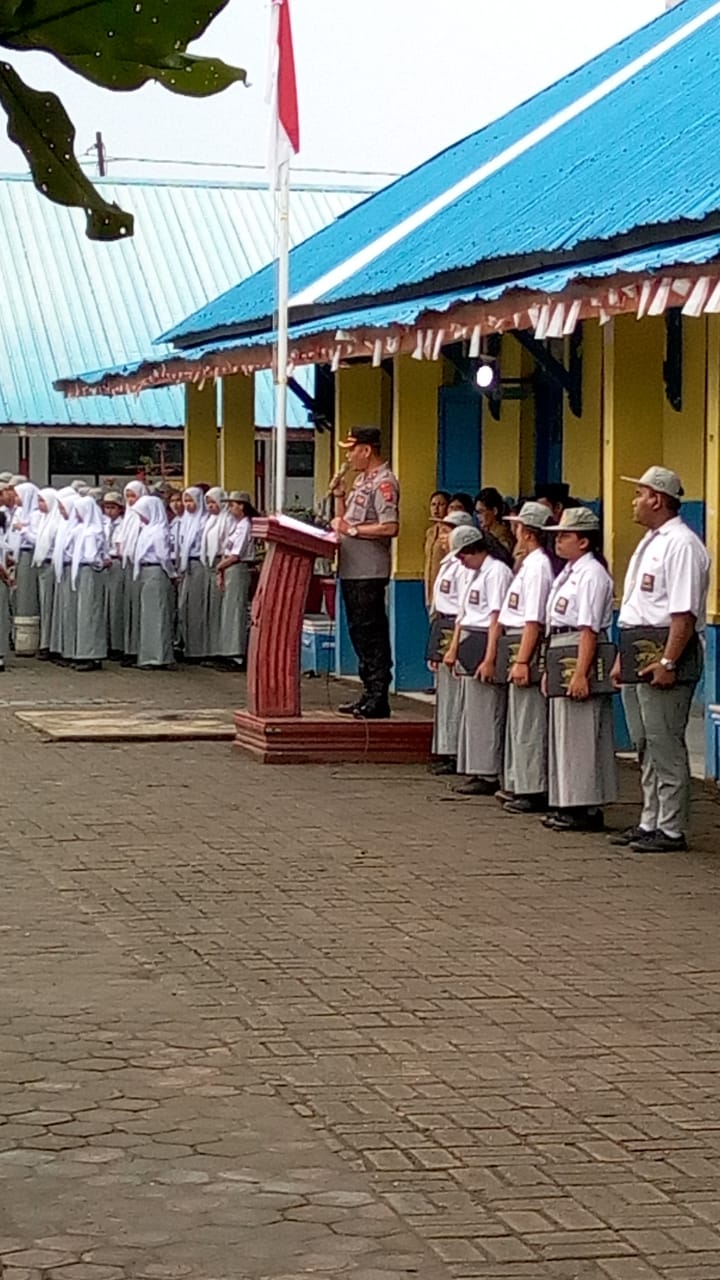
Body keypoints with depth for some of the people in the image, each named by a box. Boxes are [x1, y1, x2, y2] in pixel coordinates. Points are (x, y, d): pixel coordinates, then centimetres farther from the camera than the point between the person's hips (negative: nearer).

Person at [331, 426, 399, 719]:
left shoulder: (383, 483, -12)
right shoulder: (361, 479, 18)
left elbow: (390, 528, -23)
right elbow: (344, 522, 23)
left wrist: (353, 529, -17)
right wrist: (339, 495, 8)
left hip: (369, 572, -10)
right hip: (351, 570, 10)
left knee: (372, 634, -7)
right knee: (359, 632, 13)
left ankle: (378, 700, -5)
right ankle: (369, 694, 20)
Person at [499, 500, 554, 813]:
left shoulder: (538, 566, -16)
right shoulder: (529, 564, 14)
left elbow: (534, 620, -21)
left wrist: (522, 661, -23)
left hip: (528, 649, -11)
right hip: (518, 650, 11)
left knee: (530, 723, -7)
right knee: (518, 719, 16)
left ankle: (533, 790, -4)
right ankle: (519, 785, 24)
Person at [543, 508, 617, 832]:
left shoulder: (591, 574, -13)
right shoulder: (568, 573, 17)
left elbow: (589, 629, -19)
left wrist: (581, 673, -24)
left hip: (579, 657, -10)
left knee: (580, 735, -7)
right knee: (561, 731, 12)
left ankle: (586, 808, -4)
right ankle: (566, 805, 17)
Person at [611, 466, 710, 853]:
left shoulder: (681, 544, -15)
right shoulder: (649, 543, 18)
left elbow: (684, 613, -21)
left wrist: (668, 662, -24)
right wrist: (622, 657, 20)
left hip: (664, 652, -10)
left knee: (665, 745, -6)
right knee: (645, 745, 15)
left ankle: (671, 829, -1)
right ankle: (650, 822, 23)